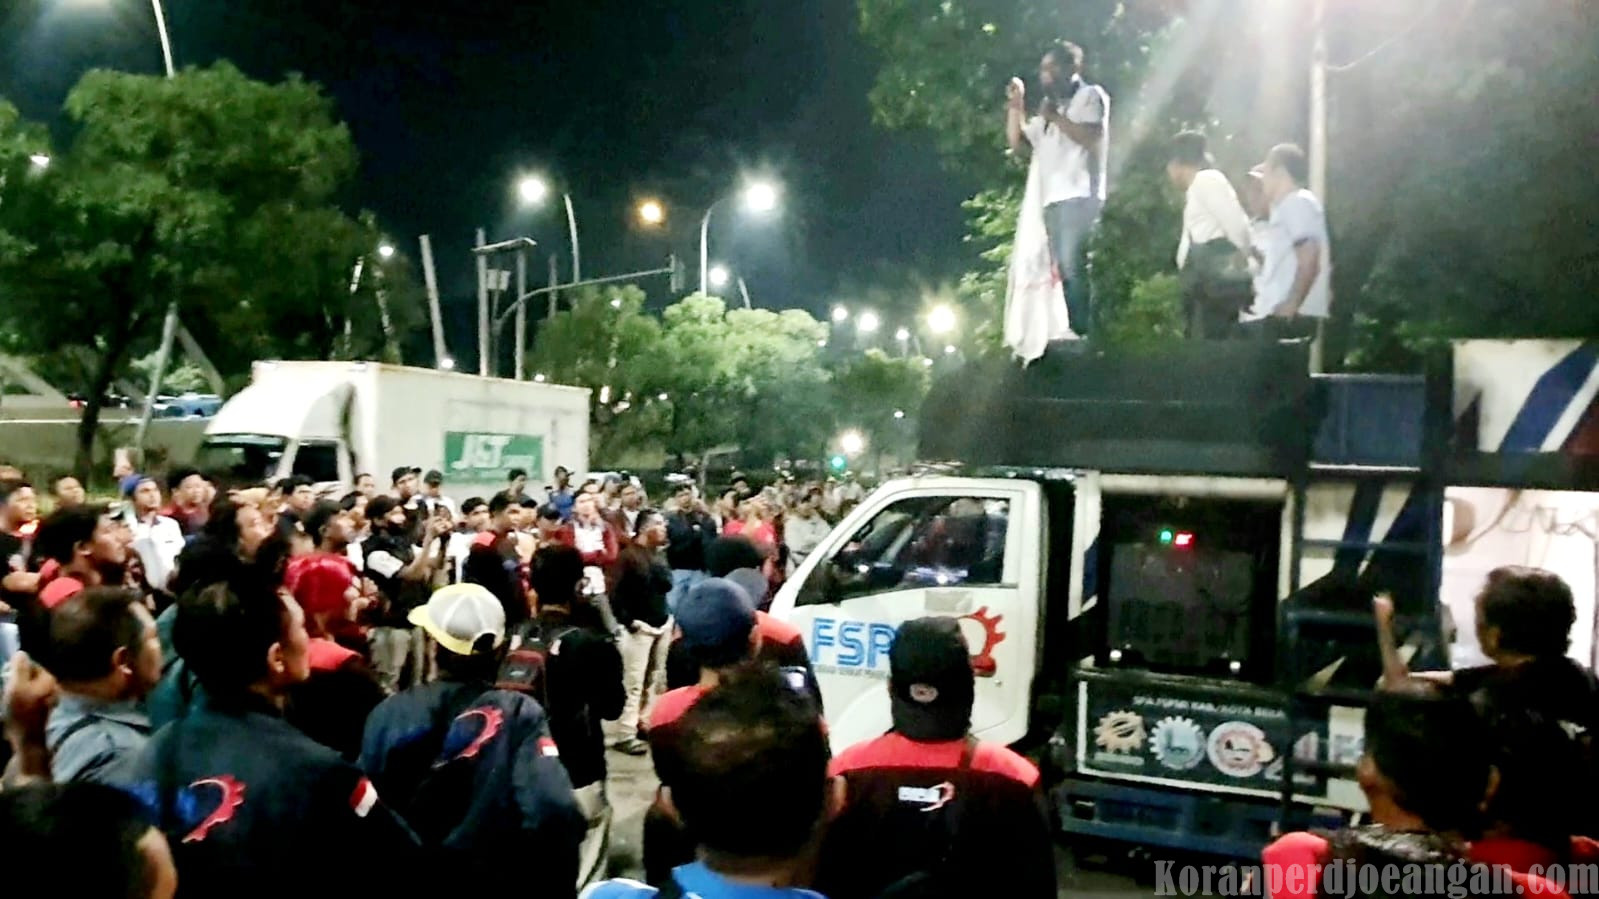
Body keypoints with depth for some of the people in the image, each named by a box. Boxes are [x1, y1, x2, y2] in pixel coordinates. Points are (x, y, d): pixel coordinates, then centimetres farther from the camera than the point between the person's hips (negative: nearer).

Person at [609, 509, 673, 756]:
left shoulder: (660, 554, 11)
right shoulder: (628, 555, -10)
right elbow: (616, 593, -13)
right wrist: (629, 621, -16)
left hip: (662, 624, 7)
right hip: (639, 627, -7)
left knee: (655, 680, 10)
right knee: (634, 683, -7)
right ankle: (625, 735, -2)